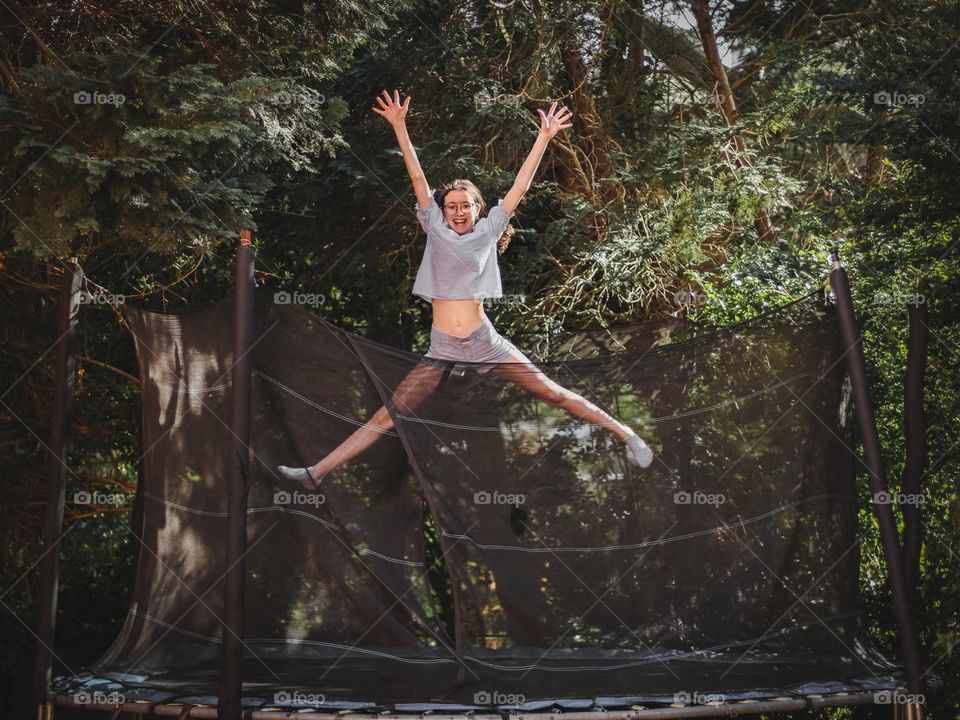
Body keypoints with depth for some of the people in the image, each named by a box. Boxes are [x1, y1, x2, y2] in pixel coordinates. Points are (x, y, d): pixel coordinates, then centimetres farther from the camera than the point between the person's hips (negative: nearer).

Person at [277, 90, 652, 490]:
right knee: (388, 416, -2)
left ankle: (625, 434, 10)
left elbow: (520, 186, 3)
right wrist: (399, 126, -1)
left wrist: (544, 137, 0)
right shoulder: (436, 230, 8)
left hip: (485, 342, -1)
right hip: (442, 349, 1)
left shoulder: (488, 231, 6)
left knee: (554, 394, 1)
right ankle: (316, 473, -4)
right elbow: (417, 177, 3)